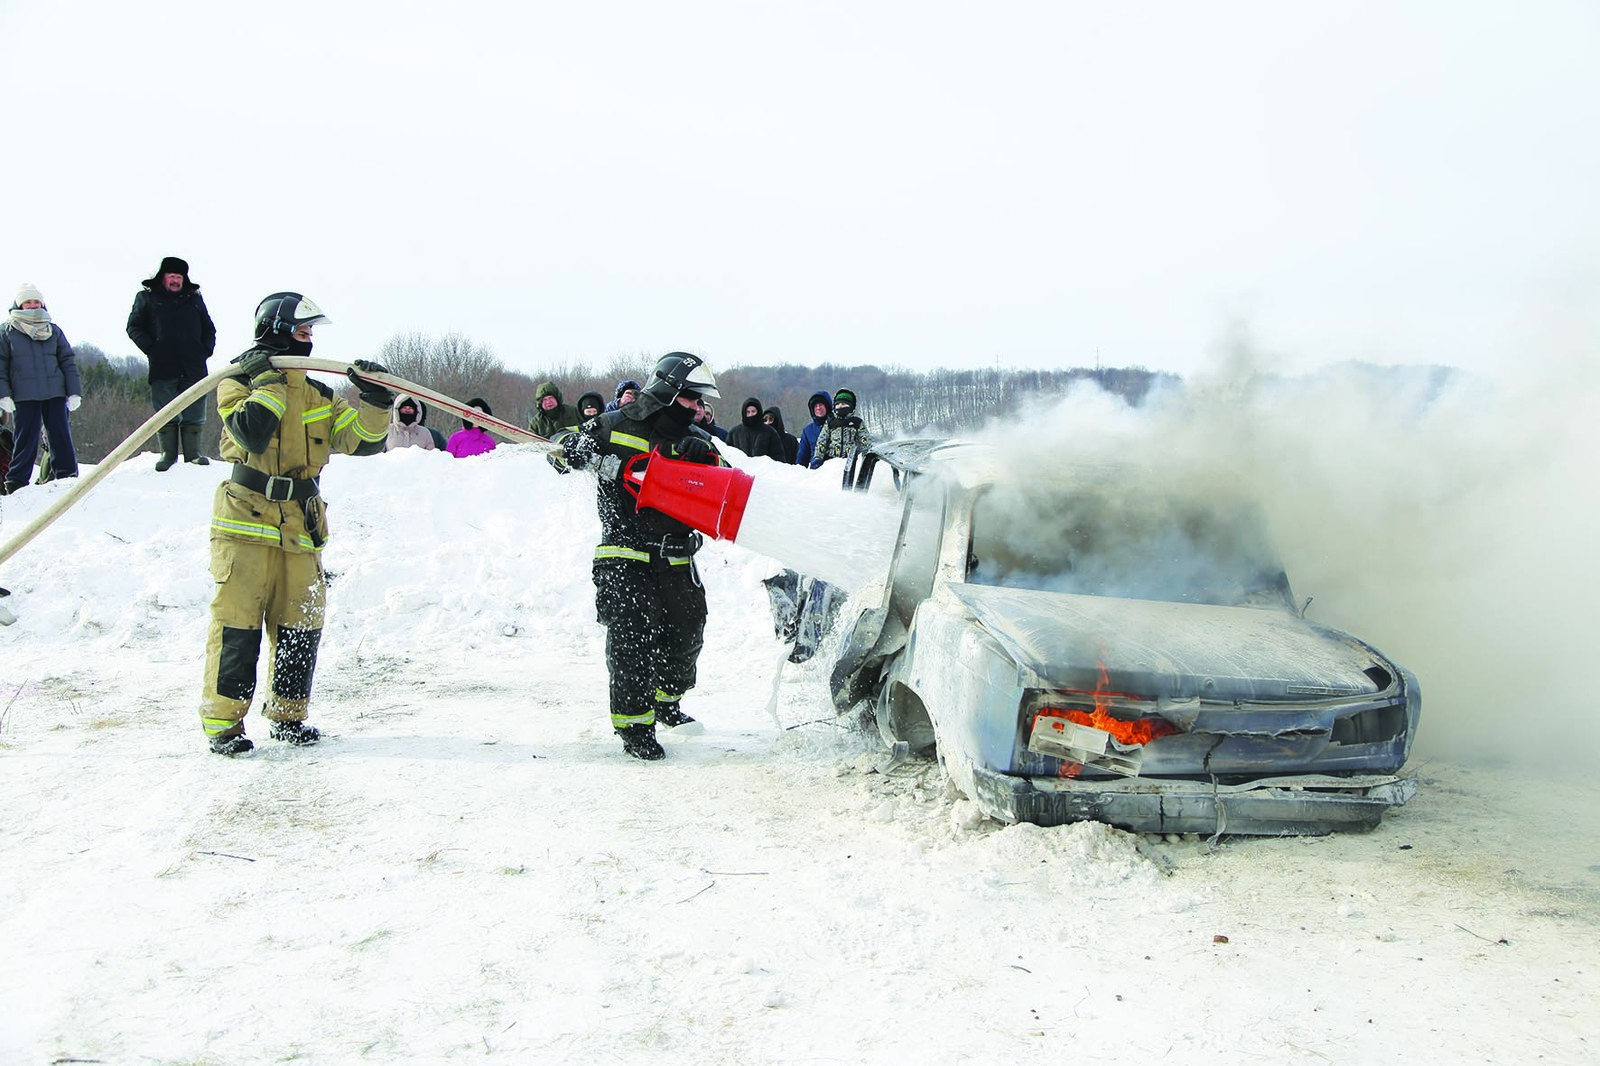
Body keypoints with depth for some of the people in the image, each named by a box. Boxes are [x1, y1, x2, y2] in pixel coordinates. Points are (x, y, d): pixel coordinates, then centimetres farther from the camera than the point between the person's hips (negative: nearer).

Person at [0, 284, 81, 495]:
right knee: (25, 438, -1)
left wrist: (74, 392, 3)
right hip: (24, 396, -2)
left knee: (61, 435, 1)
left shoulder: (53, 331, 12)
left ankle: (67, 475, 7)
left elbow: (68, 362, 11)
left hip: (55, 393, 2)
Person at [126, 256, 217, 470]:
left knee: (194, 416, 2)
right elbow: (134, 327, 8)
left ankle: (193, 453, 9)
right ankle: (167, 454, 6)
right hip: (162, 368, -2)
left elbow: (209, 329, 22)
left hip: (193, 367, 2)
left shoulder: (194, 299, 17)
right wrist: (151, 348, -6)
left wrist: (206, 350, 5)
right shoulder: (146, 298, 10)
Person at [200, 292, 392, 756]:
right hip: (245, 523, -5)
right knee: (236, 625, -6)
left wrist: (375, 401, -5)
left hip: (300, 528, 5)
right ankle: (222, 722, 3)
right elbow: (253, 433, -19)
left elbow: (363, 439, 9)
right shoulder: (238, 384, 1)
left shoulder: (318, 397, 17)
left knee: (301, 627, 6)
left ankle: (287, 716, 20)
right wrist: (270, 382, -12)